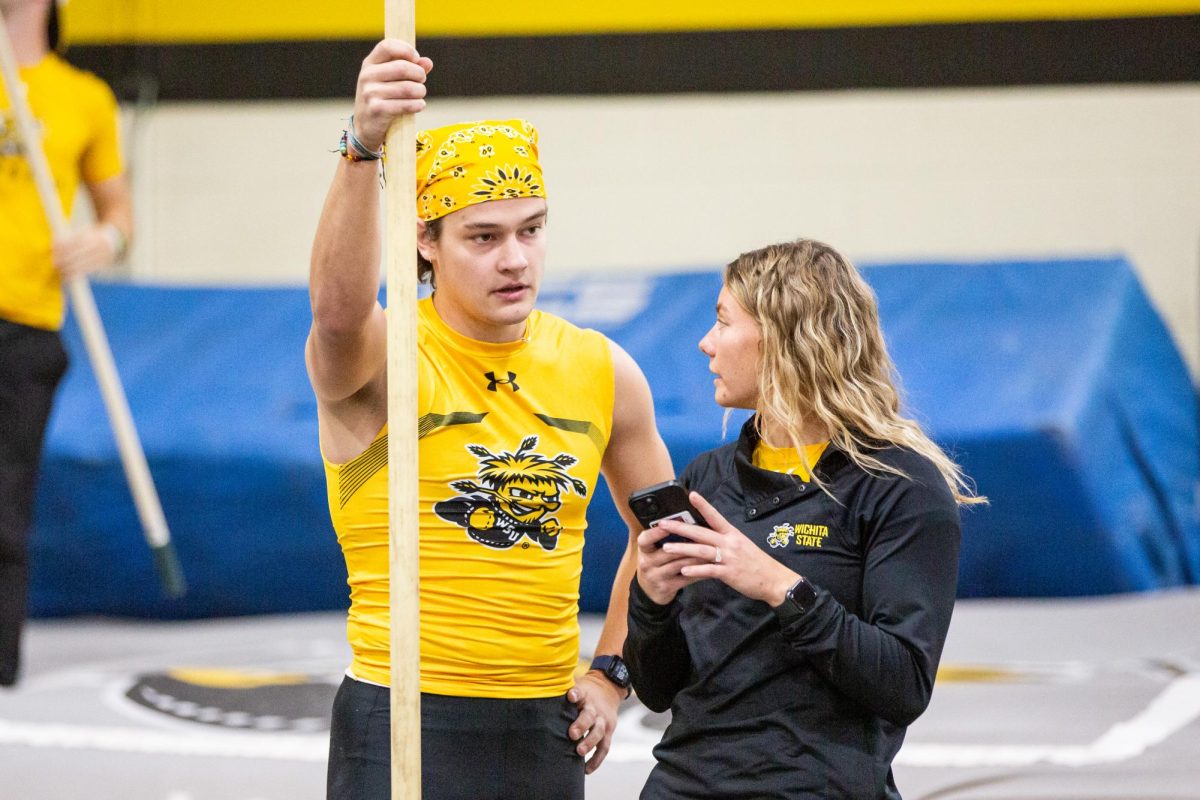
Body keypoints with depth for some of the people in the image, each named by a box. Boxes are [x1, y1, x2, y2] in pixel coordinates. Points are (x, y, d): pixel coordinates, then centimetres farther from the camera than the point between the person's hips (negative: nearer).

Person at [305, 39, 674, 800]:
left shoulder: (601, 371, 6)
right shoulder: (383, 359, -10)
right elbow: (339, 307, -35)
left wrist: (612, 672, 11)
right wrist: (364, 148, -50)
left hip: (546, 728, 5)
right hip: (404, 719, -5)